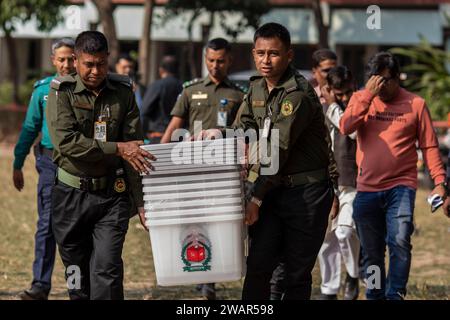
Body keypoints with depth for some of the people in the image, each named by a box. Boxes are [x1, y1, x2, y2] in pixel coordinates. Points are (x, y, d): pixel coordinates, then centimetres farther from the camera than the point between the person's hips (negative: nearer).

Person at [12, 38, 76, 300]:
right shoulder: (43, 89, 4)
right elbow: (30, 128, 10)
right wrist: (18, 165, 9)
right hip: (51, 162, 1)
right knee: (47, 225, -4)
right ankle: (40, 286, -5)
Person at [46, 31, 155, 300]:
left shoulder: (123, 93, 4)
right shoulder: (63, 93, -2)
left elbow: (136, 150, 2)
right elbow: (66, 141, -17)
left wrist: (141, 202, -4)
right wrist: (117, 149, -19)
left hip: (112, 196, 0)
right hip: (72, 194, 0)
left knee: (107, 270, -13)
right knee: (77, 277, 8)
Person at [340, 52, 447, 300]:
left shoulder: (415, 104, 1)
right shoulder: (360, 99, 7)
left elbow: (429, 146, 3)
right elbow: (345, 127, -11)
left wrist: (439, 182, -6)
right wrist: (368, 95, -14)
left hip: (401, 187, -3)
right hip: (367, 189, 3)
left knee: (400, 243, -19)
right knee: (371, 251, 11)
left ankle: (395, 295, -18)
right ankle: (375, 296, 22)